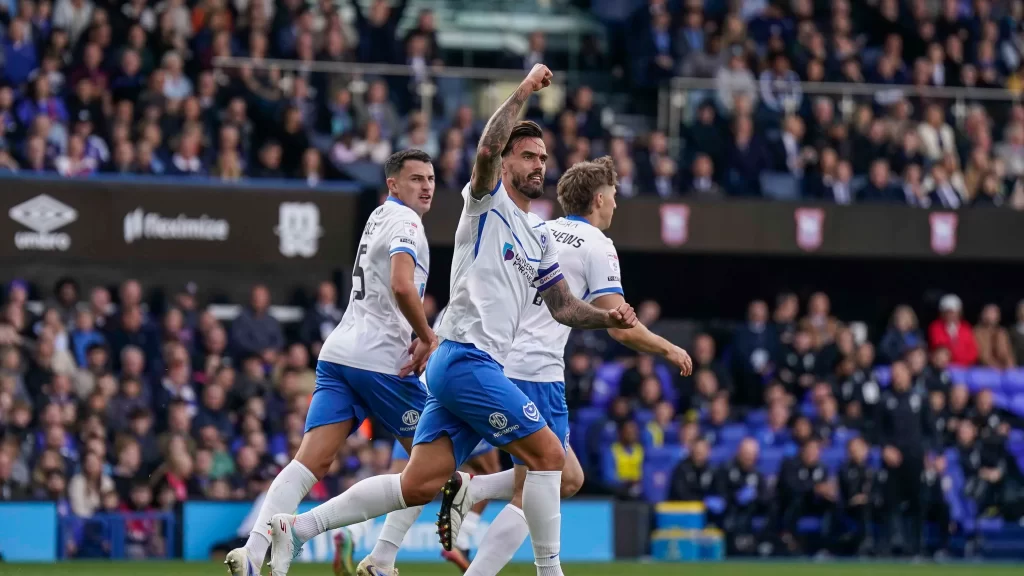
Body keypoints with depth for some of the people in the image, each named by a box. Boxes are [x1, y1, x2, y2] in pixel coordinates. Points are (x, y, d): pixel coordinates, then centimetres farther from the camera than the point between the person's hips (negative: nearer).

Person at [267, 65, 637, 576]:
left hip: (458, 367, 8)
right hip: (467, 357, -8)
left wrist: (608, 318, 5)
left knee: (421, 485, 1)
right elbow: (486, 151, -21)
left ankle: (296, 529, 2)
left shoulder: (540, 237, 22)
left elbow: (564, 307, 24)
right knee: (548, 454, -9)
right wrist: (524, 91, -17)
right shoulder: (487, 203, -1)